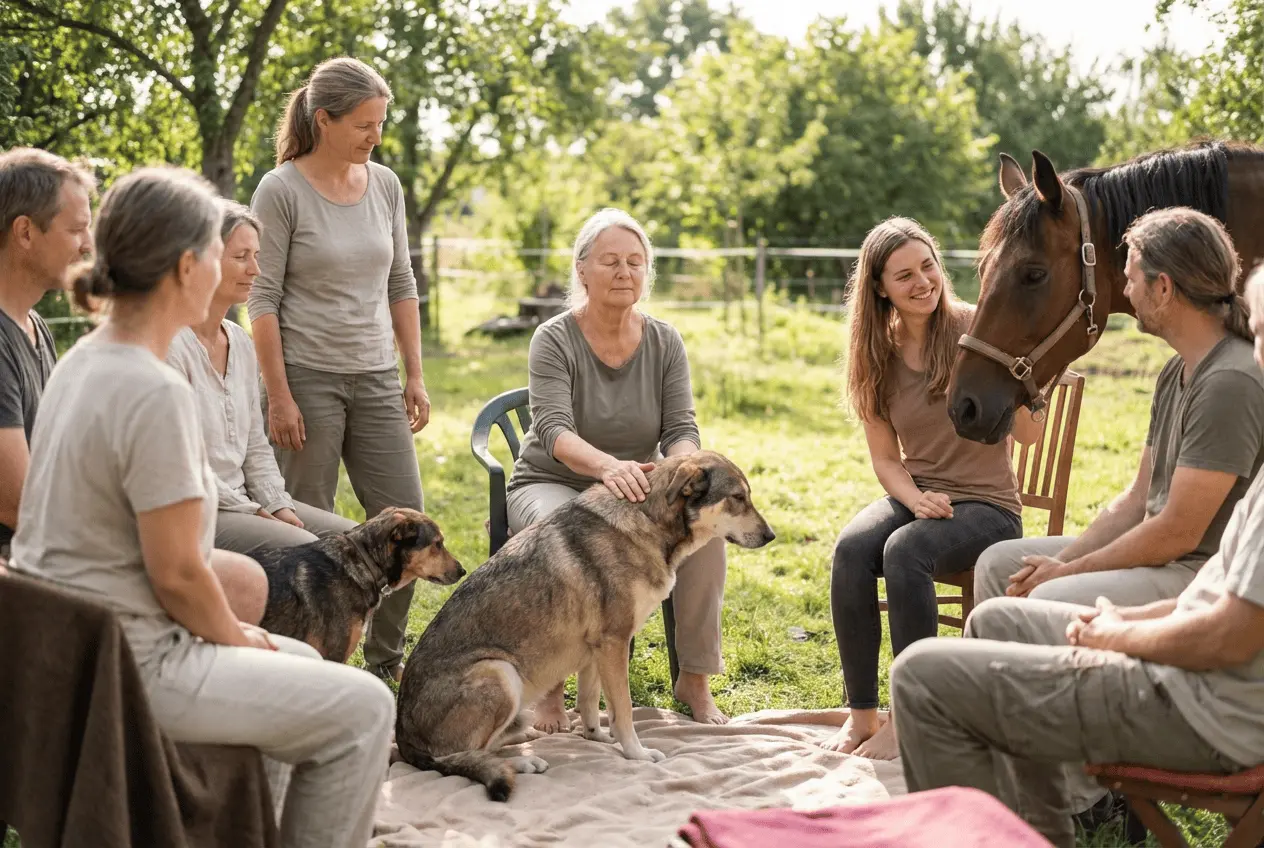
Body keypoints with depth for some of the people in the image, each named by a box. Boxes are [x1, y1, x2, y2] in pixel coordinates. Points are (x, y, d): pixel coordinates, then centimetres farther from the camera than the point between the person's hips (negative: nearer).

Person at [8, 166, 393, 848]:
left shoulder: (83, 359, 6)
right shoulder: (155, 393, -22)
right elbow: (177, 574, -20)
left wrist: (236, 631, 10)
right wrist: (237, 639, -2)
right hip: (126, 665, -10)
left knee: (300, 661, 25)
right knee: (363, 709, -2)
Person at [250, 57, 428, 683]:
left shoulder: (385, 185, 7)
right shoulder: (281, 191, -8)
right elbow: (263, 299, -9)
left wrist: (415, 375, 9)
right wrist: (278, 395, -13)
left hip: (375, 378, 5)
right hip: (306, 376, -5)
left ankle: (387, 660, 19)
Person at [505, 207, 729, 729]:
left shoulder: (664, 342, 1)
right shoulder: (554, 340, -11)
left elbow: (682, 429, -7)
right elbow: (554, 431, -25)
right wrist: (609, 466, -47)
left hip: (636, 491, 3)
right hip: (552, 486, -3)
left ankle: (695, 680, -11)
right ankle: (549, 687, -22)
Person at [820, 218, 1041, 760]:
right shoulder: (878, 354, 6)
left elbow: (1029, 433, -13)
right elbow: (885, 458, 8)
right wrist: (917, 498, -13)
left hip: (986, 505, -4)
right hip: (914, 496, 4)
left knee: (905, 549, -34)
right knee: (852, 546, -28)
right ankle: (861, 713, -21)